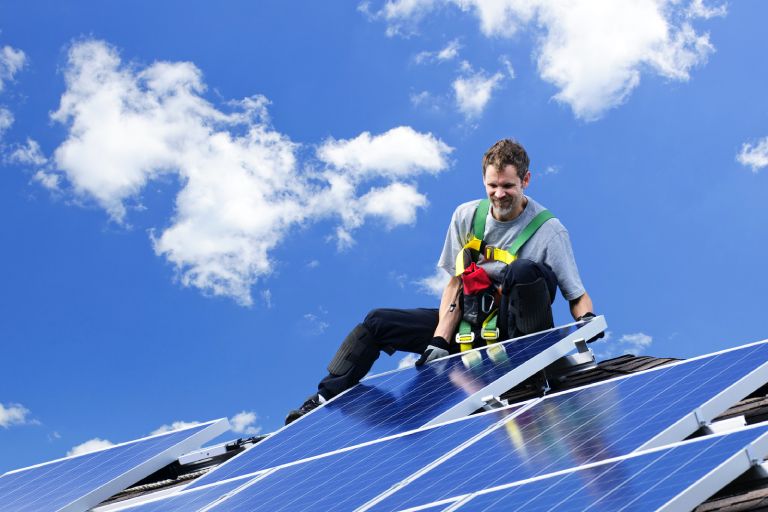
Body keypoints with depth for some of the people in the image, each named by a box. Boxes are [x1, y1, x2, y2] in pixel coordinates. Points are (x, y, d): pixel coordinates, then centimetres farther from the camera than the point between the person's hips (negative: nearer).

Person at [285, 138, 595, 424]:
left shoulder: (549, 231, -13)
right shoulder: (466, 216, 0)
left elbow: (578, 297, -10)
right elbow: (456, 284, 1)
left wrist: (587, 319, -34)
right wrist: (439, 340, -11)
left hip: (514, 328, -5)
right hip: (469, 321, 5)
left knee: (524, 270, -35)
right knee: (377, 323, -2)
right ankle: (325, 399, 3)